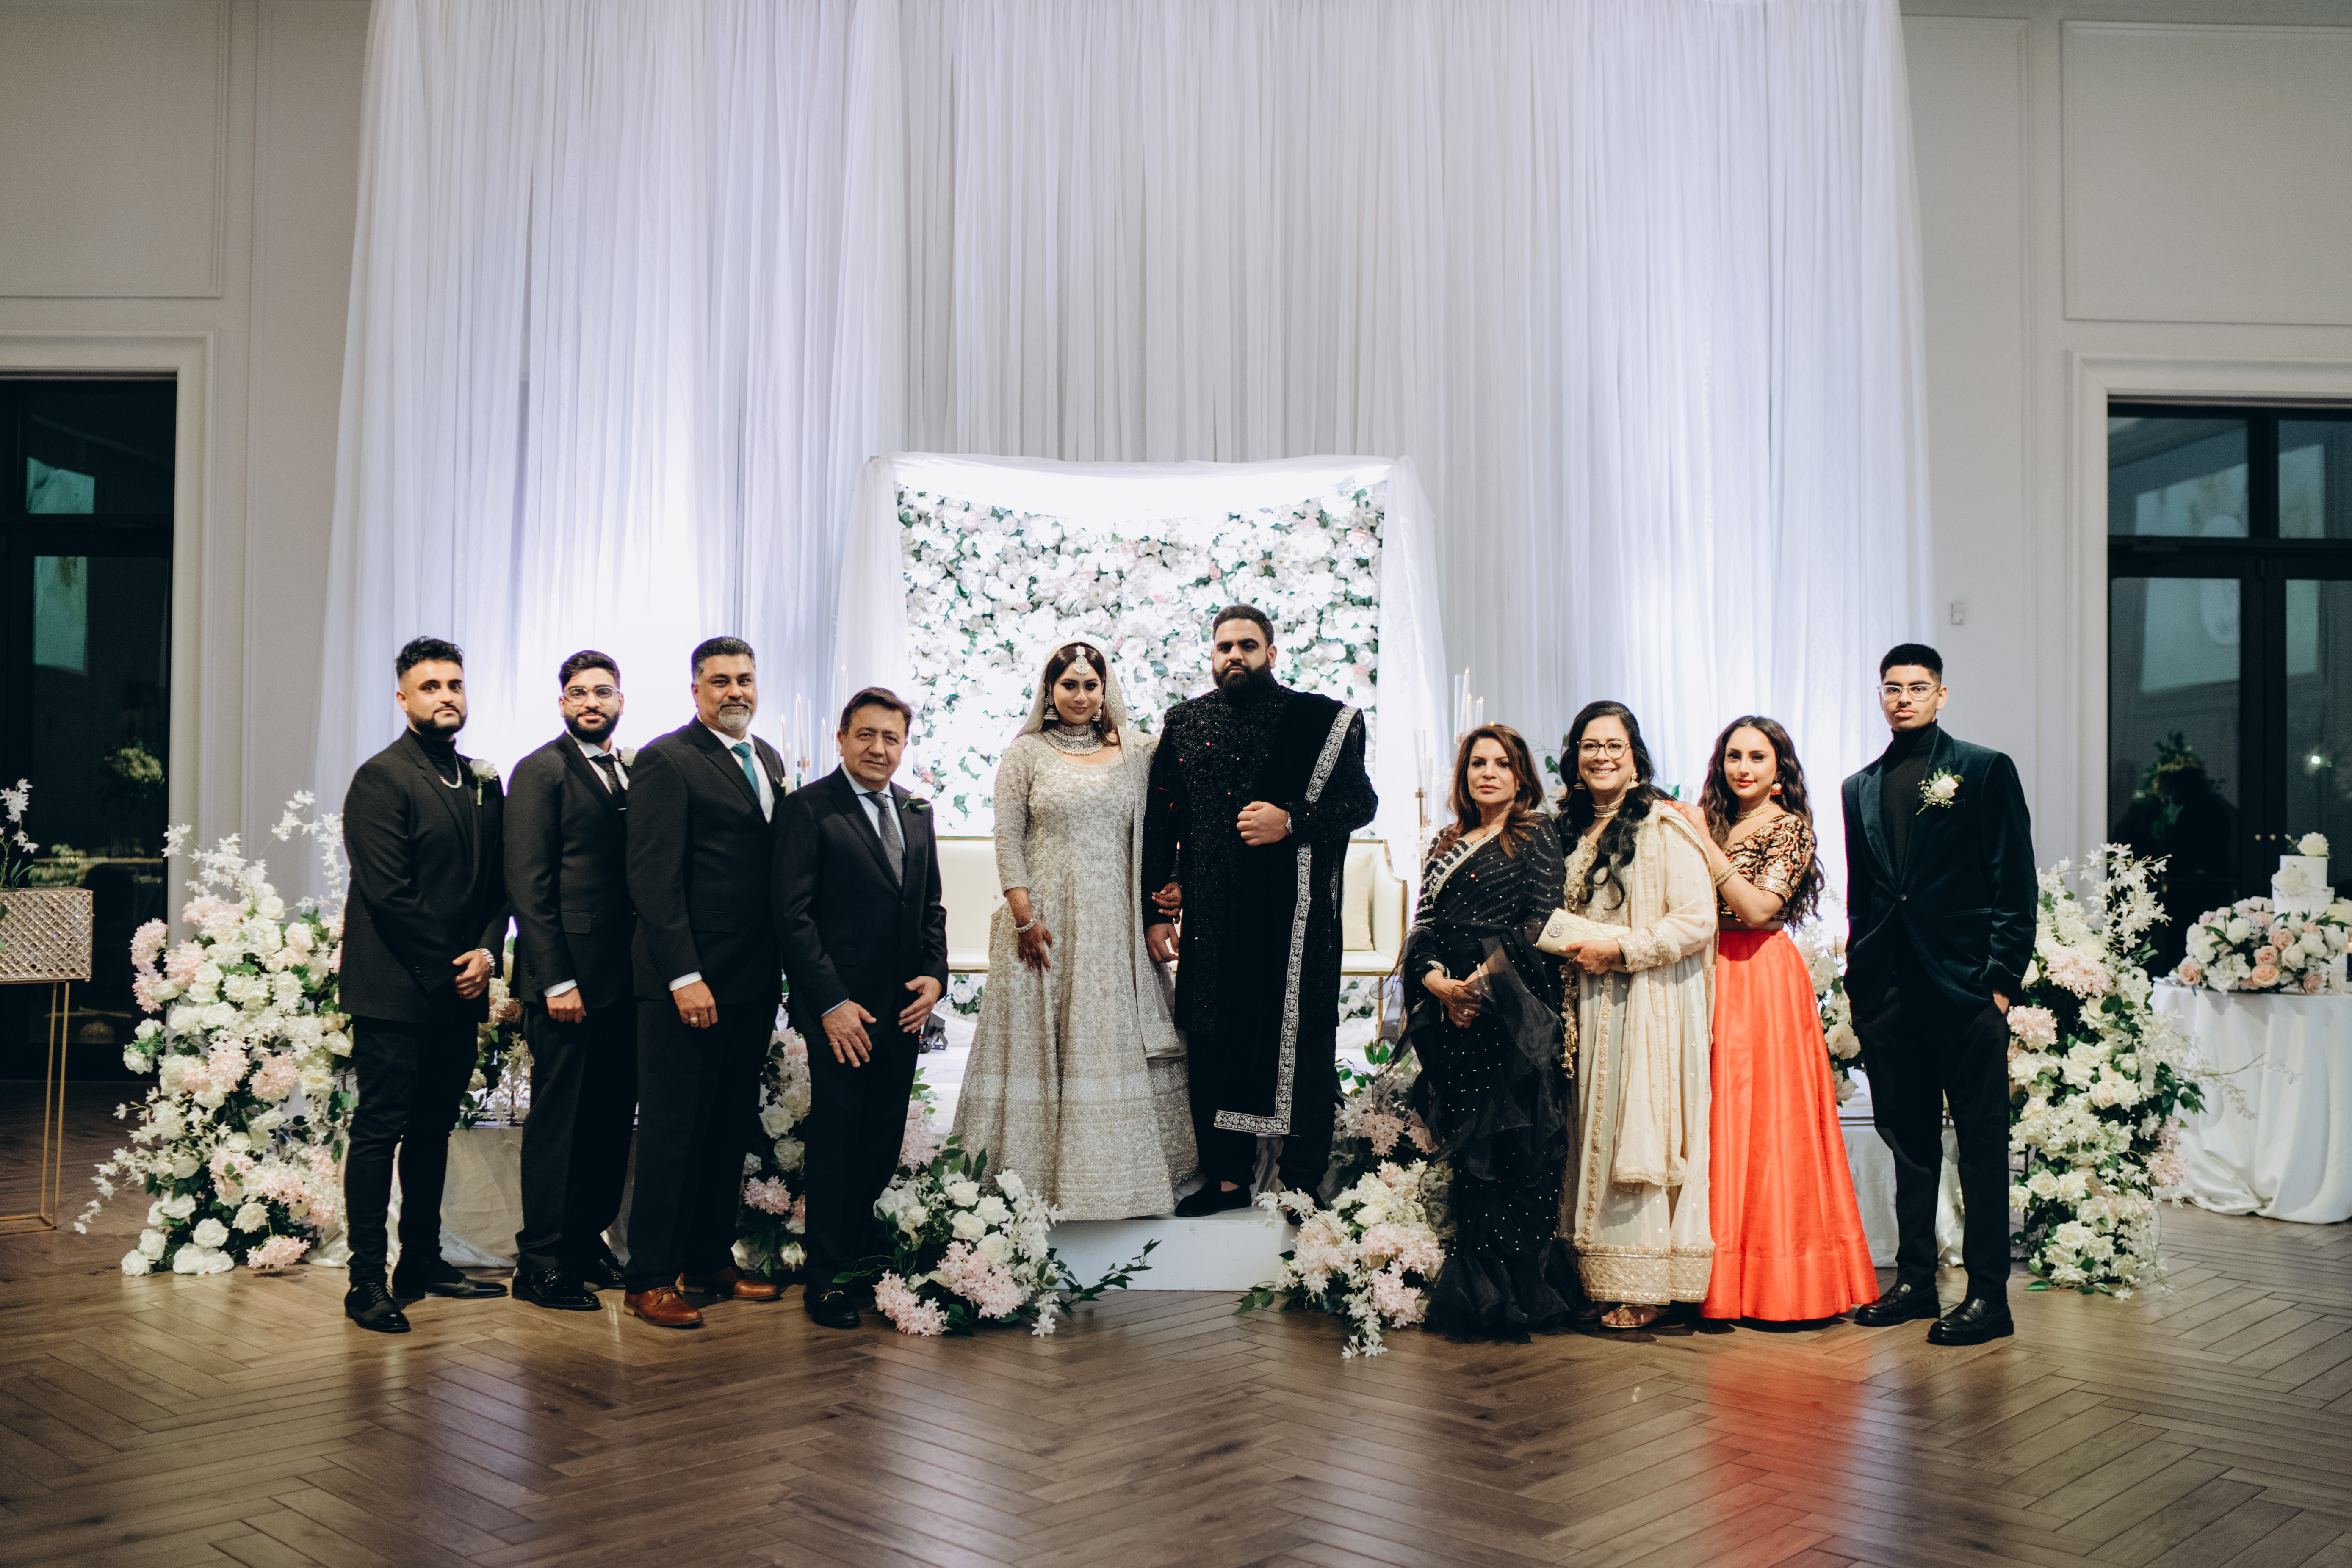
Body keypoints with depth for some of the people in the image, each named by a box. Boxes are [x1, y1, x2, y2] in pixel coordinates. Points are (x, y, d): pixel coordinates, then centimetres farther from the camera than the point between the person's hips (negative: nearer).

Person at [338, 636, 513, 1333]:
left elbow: (499, 882, 14)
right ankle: (367, 1282, 3)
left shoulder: (483, 782, 14)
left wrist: (487, 951, -2)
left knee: (434, 1130, 14)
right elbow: (388, 893, -14)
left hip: (460, 989, 7)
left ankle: (422, 1262, 23)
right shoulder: (382, 778, -8)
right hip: (395, 991, -7)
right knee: (380, 1132, -2)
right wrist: (445, 968, -12)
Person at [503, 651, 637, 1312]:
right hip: (567, 978, -6)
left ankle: (588, 1242, 23)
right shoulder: (542, 771, -4)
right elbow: (528, 885, -10)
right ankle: (541, 1264, 8)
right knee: (558, 1118, -1)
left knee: (612, 1115, 10)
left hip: (623, 978, 7)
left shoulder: (632, 775, 16)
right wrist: (556, 981, -15)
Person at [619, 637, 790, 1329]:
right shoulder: (666, 761, -9)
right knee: (673, 1132, -1)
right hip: (689, 981, -7)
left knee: (730, 1128, 14)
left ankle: (709, 1260, 24)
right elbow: (654, 878, -14)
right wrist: (684, 977, -19)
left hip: (754, 981, 8)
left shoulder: (768, 760, 15)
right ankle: (649, 1279, 8)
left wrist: (780, 966, 9)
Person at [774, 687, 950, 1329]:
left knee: (885, 1141, 10)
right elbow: (794, 914, -11)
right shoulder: (808, 808, -6)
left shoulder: (917, 813, 14)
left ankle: (871, 1260, 23)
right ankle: (825, 1277, 10)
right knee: (837, 1139, 0)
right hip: (842, 1007, -6)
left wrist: (935, 975, 3)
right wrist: (832, 1003, -15)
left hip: (904, 1008, 6)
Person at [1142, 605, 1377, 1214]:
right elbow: (1159, 821, 12)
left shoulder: (1320, 719, 3)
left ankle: (1303, 1182, 11)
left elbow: (1360, 800, 1)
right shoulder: (1184, 724, 12)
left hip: (1295, 913, -3)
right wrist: (1156, 910, 7)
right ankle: (1226, 1177, 18)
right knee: (1213, 1044, 6)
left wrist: (1292, 822, -15)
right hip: (1213, 918, 3)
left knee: (1301, 1043, 1)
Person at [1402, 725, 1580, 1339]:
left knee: (1511, 1146, -8)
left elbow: (1542, 924, -6)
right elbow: (1422, 927, 12)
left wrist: (1485, 980, -15)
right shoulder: (1447, 845, 21)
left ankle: (1514, 1296, -2)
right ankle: (1470, 1294, 9)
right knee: (1462, 1148, 2)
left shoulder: (1537, 838, 5)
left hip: (1515, 1014, -5)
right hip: (1450, 1013, 5)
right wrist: (1438, 983, -7)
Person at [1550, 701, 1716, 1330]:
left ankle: (1646, 1289, 0)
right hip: (1585, 1005, 6)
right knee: (1593, 1134, 5)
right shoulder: (1570, 831, 15)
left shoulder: (1665, 826, -5)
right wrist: (1563, 946, 6)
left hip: (1649, 1003, -6)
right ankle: (1599, 1277, 10)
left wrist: (1620, 949, -15)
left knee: (1641, 1132, -6)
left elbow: (1698, 921, -12)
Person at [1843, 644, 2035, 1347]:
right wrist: (1859, 981, 10)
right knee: (1909, 1140, 11)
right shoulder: (1861, 788, 15)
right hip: (1889, 993, 5)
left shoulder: (1986, 770, 2)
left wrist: (2002, 979, -10)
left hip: (1965, 989, -5)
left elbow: (2017, 885, -3)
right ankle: (1915, 1281, 20)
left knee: (1982, 1143, 1)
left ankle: (1988, 1295, 6)